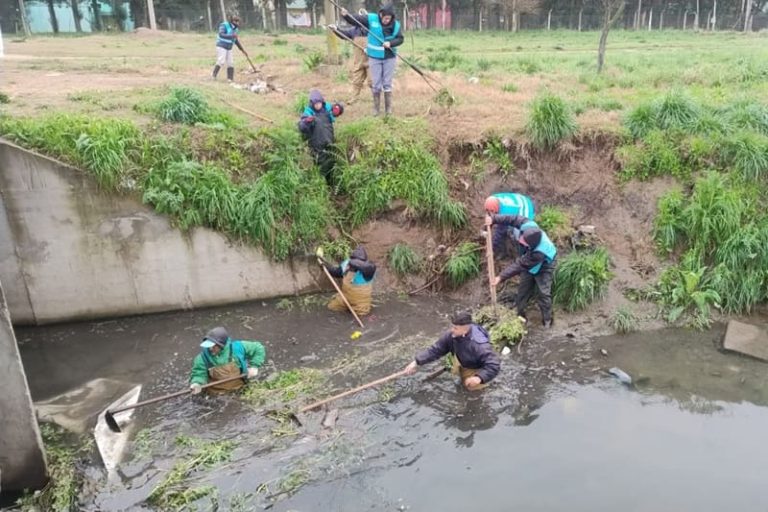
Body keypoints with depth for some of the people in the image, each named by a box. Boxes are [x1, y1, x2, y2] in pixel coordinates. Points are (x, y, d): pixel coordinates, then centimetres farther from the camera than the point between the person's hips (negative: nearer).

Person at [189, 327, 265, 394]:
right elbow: (199, 373, -10)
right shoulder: (203, 356, -13)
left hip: (238, 390, 0)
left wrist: (254, 366, -11)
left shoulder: (237, 347, -13)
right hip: (216, 394, 0)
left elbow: (258, 348, -3)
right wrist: (196, 383, -32)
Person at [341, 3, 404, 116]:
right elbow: (354, 20, -11)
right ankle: (376, 107, 17)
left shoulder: (396, 25, -8)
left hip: (389, 57, 1)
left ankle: (388, 108, 16)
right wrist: (346, 15, -29)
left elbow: (400, 39, -1)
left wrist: (391, 43, -18)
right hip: (374, 57, -1)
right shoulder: (371, 19, -11)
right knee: (376, 84, 5)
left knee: (387, 84, 7)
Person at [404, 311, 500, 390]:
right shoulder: (451, 335, -25)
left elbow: (494, 365, -40)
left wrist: (479, 378, -52)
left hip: (477, 370, -6)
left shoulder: (479, 344, -43)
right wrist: (416, 362, -23)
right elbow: (435, 350, -17)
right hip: (462, 365, 6)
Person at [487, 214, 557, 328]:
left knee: (544, 293, 1)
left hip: (543, 268, -6)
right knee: (523, 289, 14)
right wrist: (494, 219, -31)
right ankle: (520, 315, 29)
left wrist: (501, 277, -32)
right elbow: (512, 219, -21)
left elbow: (520, 265, -39)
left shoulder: (539, 253, -47)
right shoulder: (528, 225, -38)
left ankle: (547, 320, 21)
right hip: (529, 264, 6)